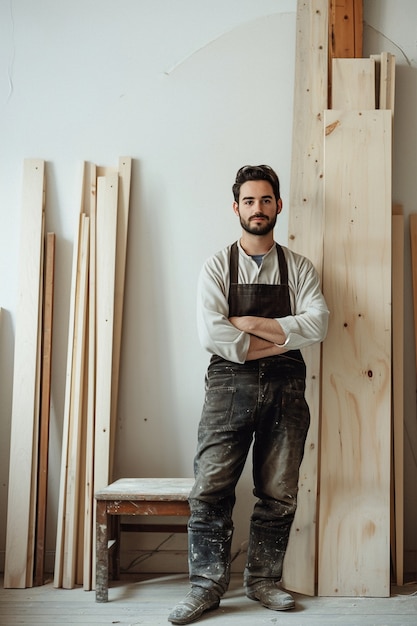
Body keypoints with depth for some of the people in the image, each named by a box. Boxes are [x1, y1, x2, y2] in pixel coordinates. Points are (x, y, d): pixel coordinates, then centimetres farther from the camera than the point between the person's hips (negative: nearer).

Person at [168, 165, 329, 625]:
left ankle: (262, 581, 20)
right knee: (211, 488, -5)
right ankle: (206, 587, 6)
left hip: (285, 388, 2)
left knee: (278, 494, 5)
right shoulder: (217, 267, 6)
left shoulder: (299, 268, 12)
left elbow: (318, 324, -4)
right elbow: (210, 333, -8)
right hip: (230, 384, -1)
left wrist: (251, 322, -9)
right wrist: (277, 342, -8)